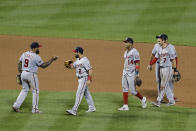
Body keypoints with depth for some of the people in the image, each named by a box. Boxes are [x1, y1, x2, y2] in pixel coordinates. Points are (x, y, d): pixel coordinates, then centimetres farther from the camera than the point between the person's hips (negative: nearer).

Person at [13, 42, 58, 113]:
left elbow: (19, 64, 10)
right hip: (31, 74, -6)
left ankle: (16, 105, 9)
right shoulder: (36, 56, -14)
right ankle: (34, 109, 7)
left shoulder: (24, 54, 6)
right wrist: (52, 59, -5)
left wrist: (20, 73, 16)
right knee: (35, 91, 7)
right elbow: (43, 65, -10)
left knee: (24, 90, 19)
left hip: (23, 73, 6)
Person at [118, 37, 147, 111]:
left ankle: (142, 99, 19)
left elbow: (137, 64, -17)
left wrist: (137, 75, -21)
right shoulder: (126, 52, 13)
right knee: (124, 89, 5)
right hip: (125, 73, 9)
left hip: (131, 73, -9)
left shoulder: (134, 52, -14)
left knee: (132, 90, -5)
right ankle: (125, 106, 7)